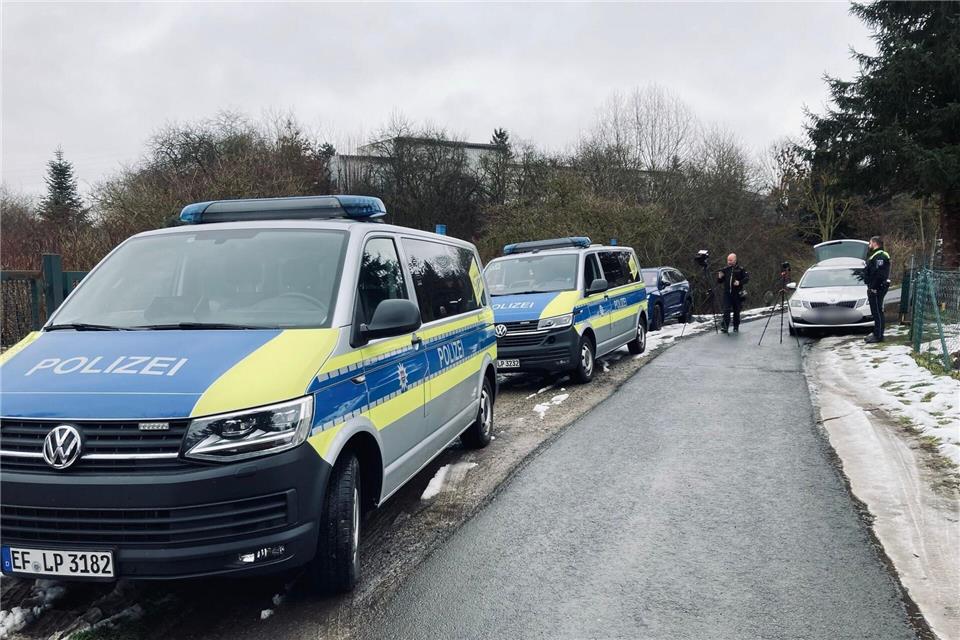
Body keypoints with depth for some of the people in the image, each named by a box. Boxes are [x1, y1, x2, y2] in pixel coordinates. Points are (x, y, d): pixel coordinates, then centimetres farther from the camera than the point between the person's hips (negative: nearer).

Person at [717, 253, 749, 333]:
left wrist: (740, 282, -22)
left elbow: (747, 277, -6)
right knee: (726, 310, -10)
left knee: (736, 311, 7)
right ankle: (725, 326, -11)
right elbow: (720, 281, 13)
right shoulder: (725, 269, 8)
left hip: (737, 294, -2)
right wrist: (719, 277, -9)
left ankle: (736, 328, 19)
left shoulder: (740, 269, -1)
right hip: (727, 293, 2)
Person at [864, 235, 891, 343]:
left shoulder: (880, 256, -16)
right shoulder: (875, 255, 19)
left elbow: (878, 274, -25)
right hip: (874, 288, 11)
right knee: (876, 311, 15)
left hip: (877, 288, -11)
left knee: (878, 312, -7)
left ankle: (878, 336, -5)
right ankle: (877, 333, 23)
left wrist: (873, 287, -24)